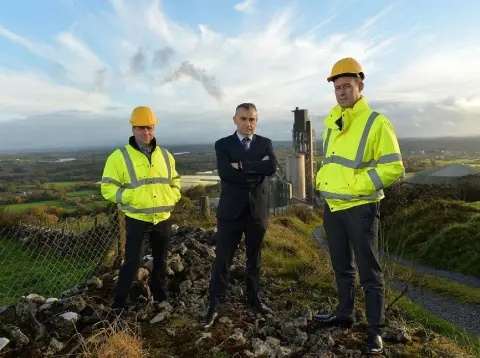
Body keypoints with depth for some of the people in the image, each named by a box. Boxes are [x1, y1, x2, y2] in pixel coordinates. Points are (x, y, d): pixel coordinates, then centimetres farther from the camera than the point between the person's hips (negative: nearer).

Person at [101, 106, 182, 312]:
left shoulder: (165, 155, 7)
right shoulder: (120, 156, -8)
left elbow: (174, 180, 21)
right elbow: (108, 188, -8)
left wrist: (173, 196, 3)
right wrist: (131, 198, -19)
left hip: (163, 218, 5)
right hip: (136, 219, -4)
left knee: (161, 260, 17)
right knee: (132, 262, 0)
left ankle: (160, 294, 36)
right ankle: (118, 303, 18)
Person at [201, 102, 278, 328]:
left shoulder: (265, 143, 6)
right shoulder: (222, 144, 0)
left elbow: (272, 167, -14)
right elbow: (225, 172, -18)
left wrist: (243, 165, -17)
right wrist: (256, 169, -15)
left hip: (257, 210, 2)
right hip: (231, 210, -2)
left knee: (254, 259, 15)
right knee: (222, 260, 2)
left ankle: (253, 300, 32)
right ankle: (214, 306, 15)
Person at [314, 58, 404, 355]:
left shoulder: (376, 122, -10)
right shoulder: (332, 124, 11)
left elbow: (394, 168, -14)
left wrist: (356, 184, -18)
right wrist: (323, 179, 6)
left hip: (360, 208, -7)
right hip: (332, 207, 7)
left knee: (369, 271, 3)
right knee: (342, 266, 19)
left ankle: (375, 330, 17)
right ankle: (345, 313, 36)